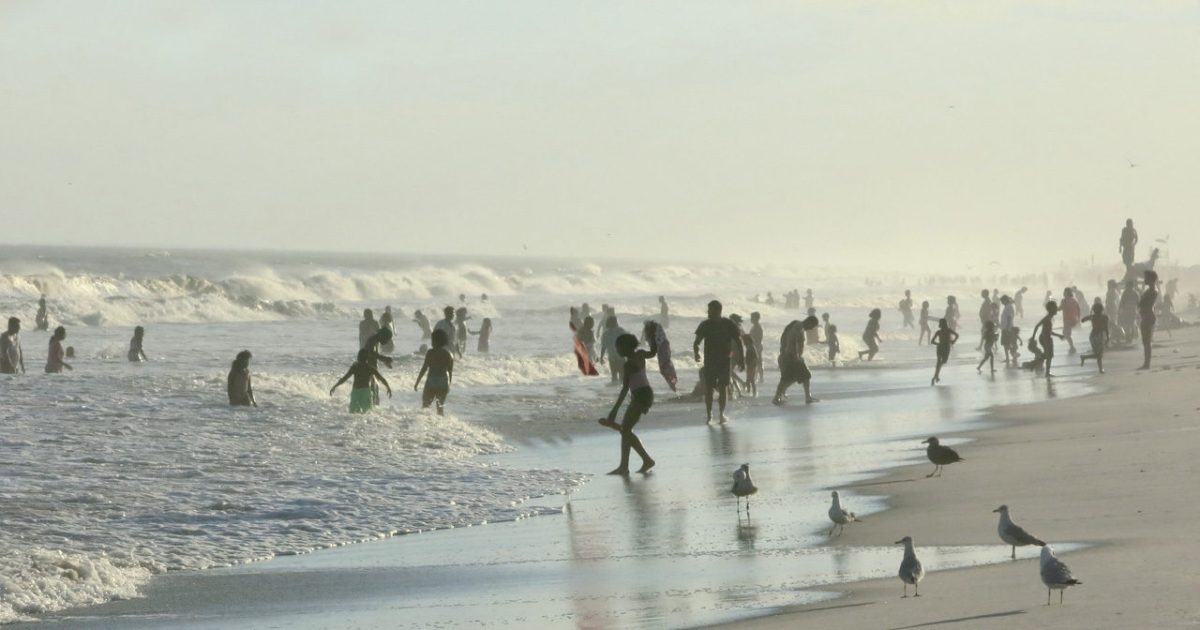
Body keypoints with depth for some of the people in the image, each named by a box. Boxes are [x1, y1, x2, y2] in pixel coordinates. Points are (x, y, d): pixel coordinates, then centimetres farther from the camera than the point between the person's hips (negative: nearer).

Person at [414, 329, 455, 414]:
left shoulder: (430, 353, -8)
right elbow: (450, 372, 8)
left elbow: (424, 368, -9)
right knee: (441, 406, 16)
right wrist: (449, 385, 20)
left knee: (425, 405, 4)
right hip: (444, 382, 4)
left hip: (431, 381, -4)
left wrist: (417, 383, -3)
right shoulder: (449, 355, 4)